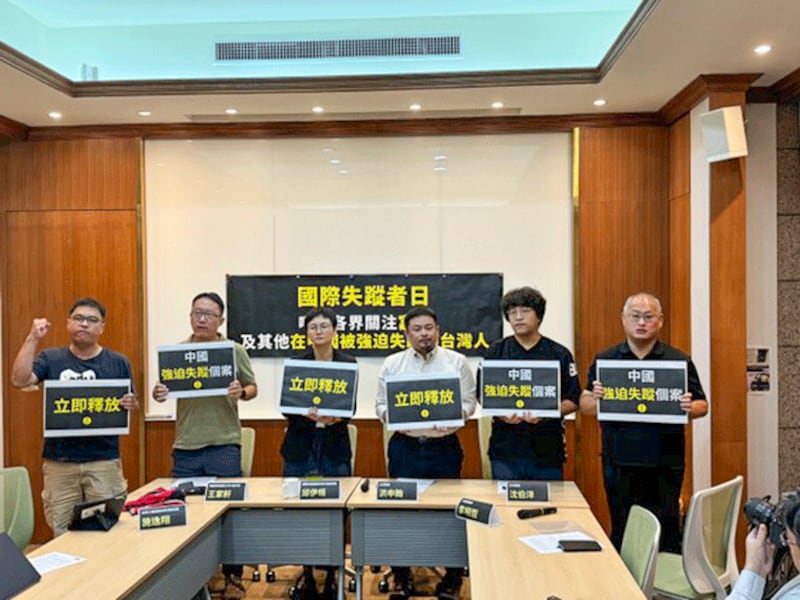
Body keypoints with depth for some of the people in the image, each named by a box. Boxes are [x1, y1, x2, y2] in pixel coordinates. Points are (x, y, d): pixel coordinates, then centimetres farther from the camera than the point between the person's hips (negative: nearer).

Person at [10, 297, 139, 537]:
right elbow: (19, 380, -11)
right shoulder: (51, 359, 5)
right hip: (58, 462, 1)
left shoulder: (118, 363, 4)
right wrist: (33, 339, -15)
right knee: (61, 533, 8)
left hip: (104, 461, 0)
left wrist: (131, 405, -14)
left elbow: (133, 404, 10)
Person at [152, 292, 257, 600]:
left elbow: (253, 387, 5)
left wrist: (241, 393, -16)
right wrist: (158, 395, -14)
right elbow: (165, 389, 8)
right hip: (185, 446, 2)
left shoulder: (235, 351, 0)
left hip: (224, 446, -2)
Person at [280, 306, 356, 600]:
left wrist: (336, 417, -23)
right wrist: (306, 414, -21)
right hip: (300, 445, 1)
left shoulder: (348, 363, 3)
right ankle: (307, 576, 22)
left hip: (335, 446, 0)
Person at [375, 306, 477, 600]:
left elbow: (468, 401, 2)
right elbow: (381, 404, 7)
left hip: (444, 446, -1)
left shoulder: (457, 361, 2)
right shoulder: (392, 364, 5)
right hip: (404, 446, 1)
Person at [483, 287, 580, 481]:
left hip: (547, 449, 0)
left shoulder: (559, 354, 4)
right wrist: (502, 414, -13)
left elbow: (573, 401, 3)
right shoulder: (496, 352, 6)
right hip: (505, 449, 0)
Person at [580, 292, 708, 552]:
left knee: (667, 532, 5)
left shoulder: (679, 361, 4)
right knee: (622, 533, 10)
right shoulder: (604, 360, 6)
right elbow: (585, 405, 8)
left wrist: (690, 408, -16)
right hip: (620, 463, 1)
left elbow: (702, 406, 7)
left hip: (665, 464, -1)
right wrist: (595, 397, -15)